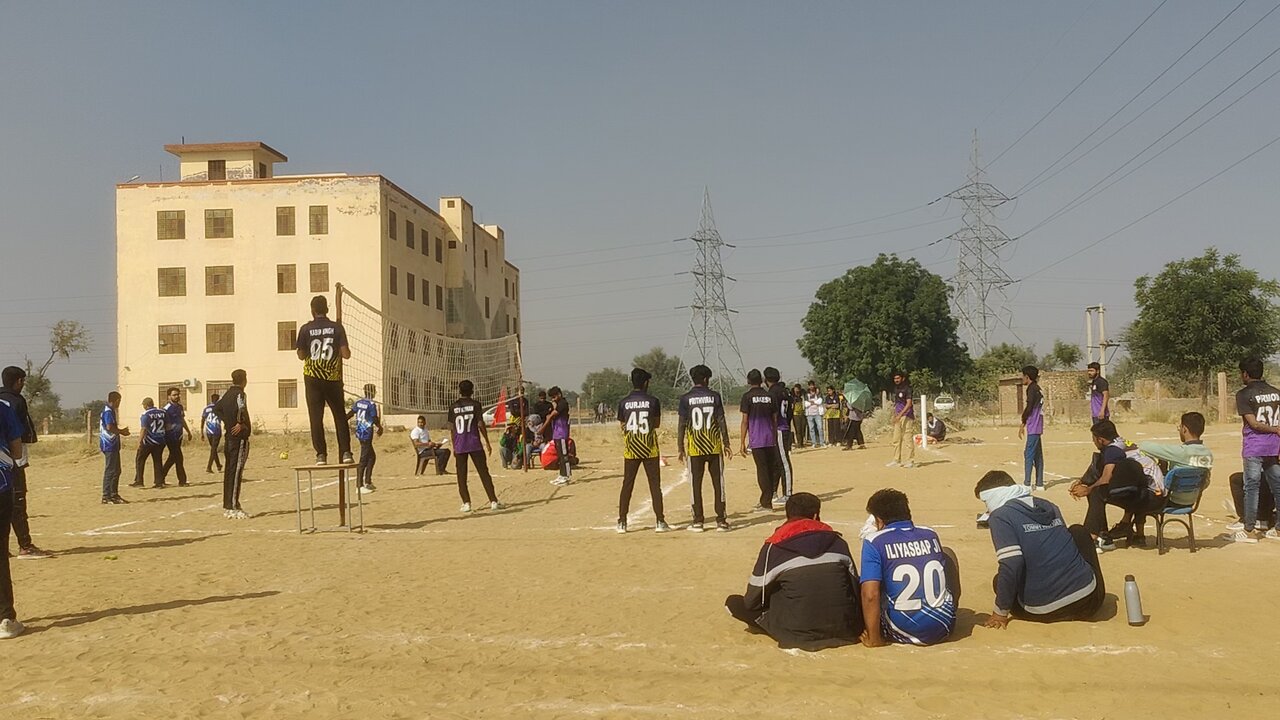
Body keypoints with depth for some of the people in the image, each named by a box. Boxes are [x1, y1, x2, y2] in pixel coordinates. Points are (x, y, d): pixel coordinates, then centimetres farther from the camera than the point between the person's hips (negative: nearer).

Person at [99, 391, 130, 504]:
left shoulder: (109, 410, 18)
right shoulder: (108, 411, -14)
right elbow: (109, 427, -23)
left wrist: (121, 430, 11)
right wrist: (121, 432, -11)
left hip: (113, 445, 11)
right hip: (109, 445, -11)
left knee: (116, 470, 16)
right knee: (110, 471, -8)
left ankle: (114, 495, 22)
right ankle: (106, 497, -5)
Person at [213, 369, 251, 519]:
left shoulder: (228, 393, 13)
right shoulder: (239, 394, -13)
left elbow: (216, 408, 23)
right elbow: (241, 408, -32)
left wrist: (227, 421, 16)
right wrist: (240, 424, -19)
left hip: (229, 437, 9)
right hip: (239, 437, -9)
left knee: (229, 470, 12)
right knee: (236, 471, -8)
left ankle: (227, 506, 18)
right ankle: (233, 508, -7)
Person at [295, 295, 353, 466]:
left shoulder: (305, 329, -3)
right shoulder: (336, 328, -3)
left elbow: (301, 355, 2)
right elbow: (346, 354, -6)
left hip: (313, 378, 0)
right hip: (333, 378, 0)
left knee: (316, 417, 5)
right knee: (340, 416, 8)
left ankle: (321, 454, 1)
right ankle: (346, 452, 1)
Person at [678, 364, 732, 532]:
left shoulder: (686, 398, -2)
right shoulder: (714, 396, -1)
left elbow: (682, 424, -4)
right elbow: (721, 422, -2)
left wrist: (681, 448, 2)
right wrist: (726, 444, 4)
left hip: (695, 448, 0)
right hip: (714, 446, 0)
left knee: (696, 484, 5)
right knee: (718, 482, 5)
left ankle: (698, 520, 7)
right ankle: (721, 520, 5)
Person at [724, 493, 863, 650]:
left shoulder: (774, 547, -1)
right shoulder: (836, 541, 7)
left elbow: (753, 600, 3)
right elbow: (856, 587, 12)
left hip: (799, 634, -2)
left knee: (733, 602, 7)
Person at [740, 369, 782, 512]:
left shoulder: (747, 396, -4)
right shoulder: (769, 396, 10)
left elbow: (745, 421, -7)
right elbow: (775, 420, 13)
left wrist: (742, 442, -3)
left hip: (756, 440, -5)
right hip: (770, 439, 5)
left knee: (762, 470, -3)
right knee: (769, 470, 11)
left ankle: (766, 503, -2)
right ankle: (766, 500, 20)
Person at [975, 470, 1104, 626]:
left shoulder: (1000, 516, -7)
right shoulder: (1049, 506, 13)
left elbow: (1010, 565, -18)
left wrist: (1001, 611, -8)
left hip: (1043, 611, -4)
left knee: (1000, 580, 29)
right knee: (1078, 532, 29)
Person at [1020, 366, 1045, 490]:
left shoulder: (1032, 389, -11)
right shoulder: (1037, 388, 15)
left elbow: (1029, 408, -16)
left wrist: (1023, 424, -9)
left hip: (1033, 428, -9)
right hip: (1037, 427, 9)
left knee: (1028, 454, -9)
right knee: (1037, 455, 10)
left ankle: (1027, 484, -11)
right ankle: (1039, 483, 13)